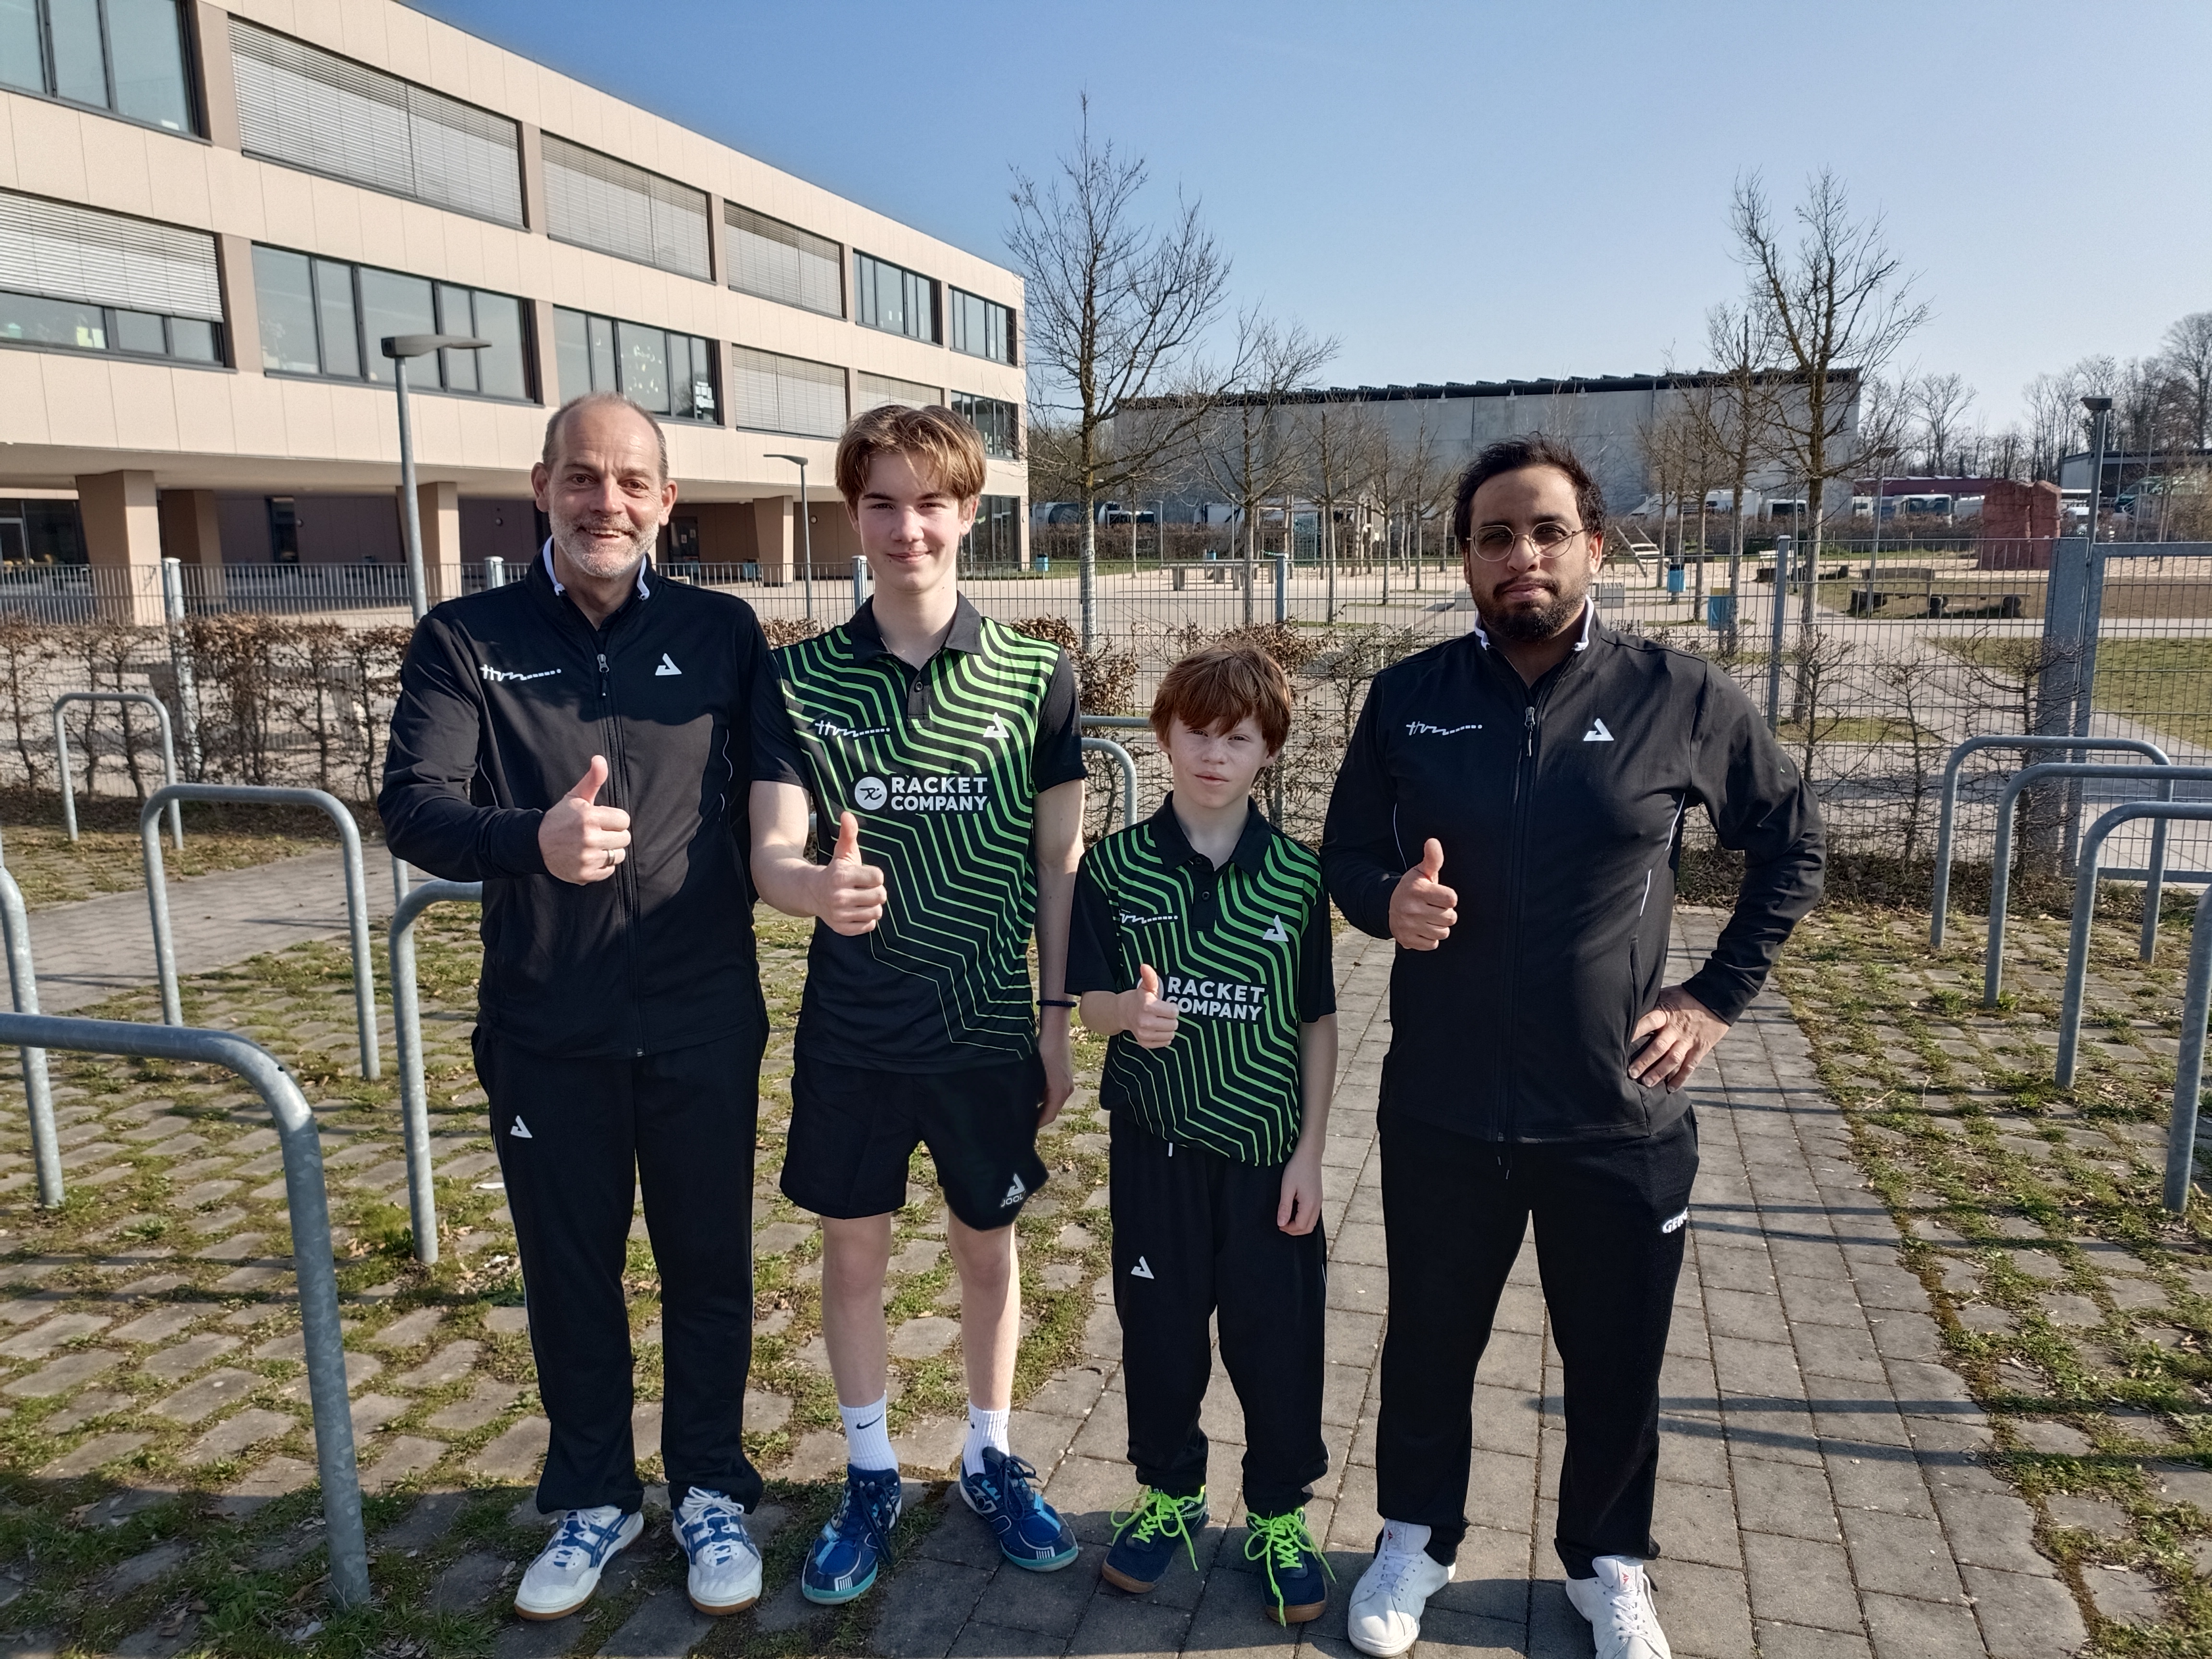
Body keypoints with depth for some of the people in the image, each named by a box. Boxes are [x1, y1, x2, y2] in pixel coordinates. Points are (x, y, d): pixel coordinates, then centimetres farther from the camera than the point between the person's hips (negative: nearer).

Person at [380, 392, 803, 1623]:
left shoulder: (722, 632, 1)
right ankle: (594, 1497, 37)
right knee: (571, 1273, 15)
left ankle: (712, 1490, 34)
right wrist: (533, 839, -31)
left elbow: (782, 791, -3)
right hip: (546, 1030, 1)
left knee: (709, 1266, 12)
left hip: (704, 1020, 0)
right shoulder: (468, 639, -1)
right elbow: (413, 809, -10)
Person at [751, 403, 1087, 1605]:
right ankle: (869, 1476, 34)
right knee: (853, 1246, 12)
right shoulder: (801, 678, -4)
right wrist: (815, 886, -36)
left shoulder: (1037, 678, -5)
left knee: (986, 1242, 14)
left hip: (991, 1024, 0)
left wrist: (1059, 1020, -1)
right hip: (852, 1026, 1)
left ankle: (990, 1458, 37)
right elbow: (770, 852, -13)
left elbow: (1059, 866, 0)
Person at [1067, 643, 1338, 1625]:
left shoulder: (1296, 876, -4)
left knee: (1277, 1335, 9)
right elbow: (1091, 1001, -2)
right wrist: (1133, 1015, -26)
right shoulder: (1114, 867, -5)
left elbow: (1317, 1022, 0)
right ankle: (1169, 1493, 37)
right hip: (1157, 1146, 0)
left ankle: (1279, 1513, 31)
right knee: (1159, 1325, 13)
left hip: (1269, 1152, 0)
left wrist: (1311, 1152, -2)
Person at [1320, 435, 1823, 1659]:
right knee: (1429, 1344, 19)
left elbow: (1793, 842, 7)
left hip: (1619, 1115, 0)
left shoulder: (1680, 698, -6)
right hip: (1441, 1111, 1)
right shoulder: (1407, 697, -4)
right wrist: (1387, 902, -17)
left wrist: (1720, 994, 0)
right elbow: (1345, 852, 6)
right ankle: (1416, 1539, 45)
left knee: (1616, 1363, 17)